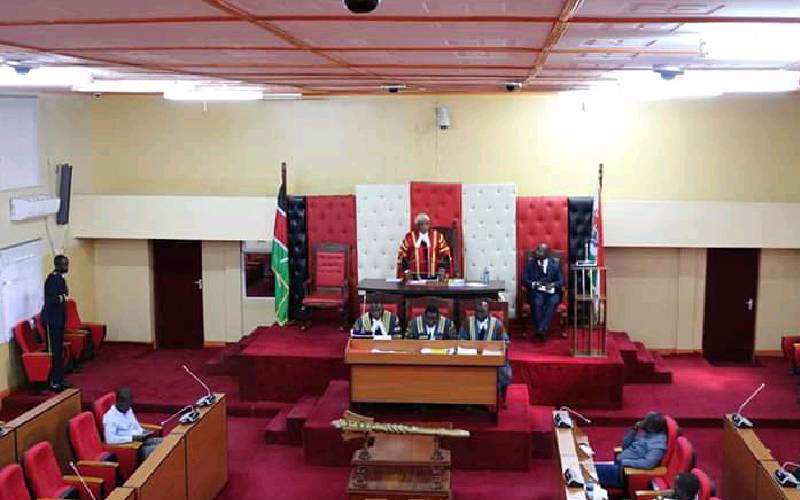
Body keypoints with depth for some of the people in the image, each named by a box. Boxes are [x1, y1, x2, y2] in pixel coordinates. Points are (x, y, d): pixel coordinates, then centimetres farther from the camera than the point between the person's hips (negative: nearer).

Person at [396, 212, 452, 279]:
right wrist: (406, 270, -4)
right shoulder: (409, 237, 4)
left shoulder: (437, 236, 5)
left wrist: (443, 268, -8)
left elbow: (445, 254, 4)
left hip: (433, 275, 0)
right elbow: (402, 255, 6)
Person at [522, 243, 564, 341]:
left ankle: (541, 329, -41)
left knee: (552, 302, -34)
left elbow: (561, 281, 4)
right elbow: (524, 280, 3)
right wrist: (533, 284, -18)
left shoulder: (556, 264, 9)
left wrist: (553, 284, -18)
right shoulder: (530, 264, 9)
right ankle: (541, 331, -33)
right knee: (537, 303, -33)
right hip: (536, 292, 0)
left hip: (552, 292, 0)